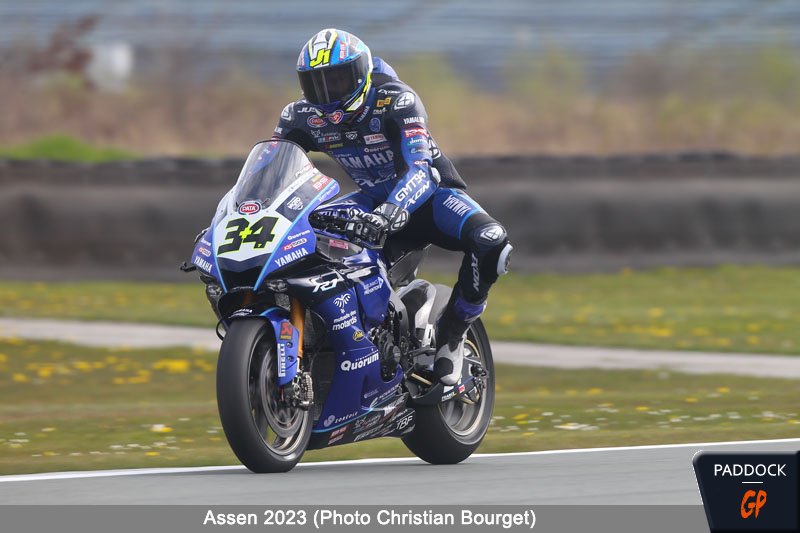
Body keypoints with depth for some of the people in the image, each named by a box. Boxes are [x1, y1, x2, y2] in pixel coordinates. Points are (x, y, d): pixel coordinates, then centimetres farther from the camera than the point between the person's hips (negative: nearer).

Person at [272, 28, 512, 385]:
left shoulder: (397, 101, -26)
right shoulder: (303, 116, -9)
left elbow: (419, 167, -38)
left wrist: (392, 211, -57)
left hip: (431, 192, -4)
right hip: (376, 201, 4)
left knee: (490, 242, -34)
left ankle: (451, 333, -14)